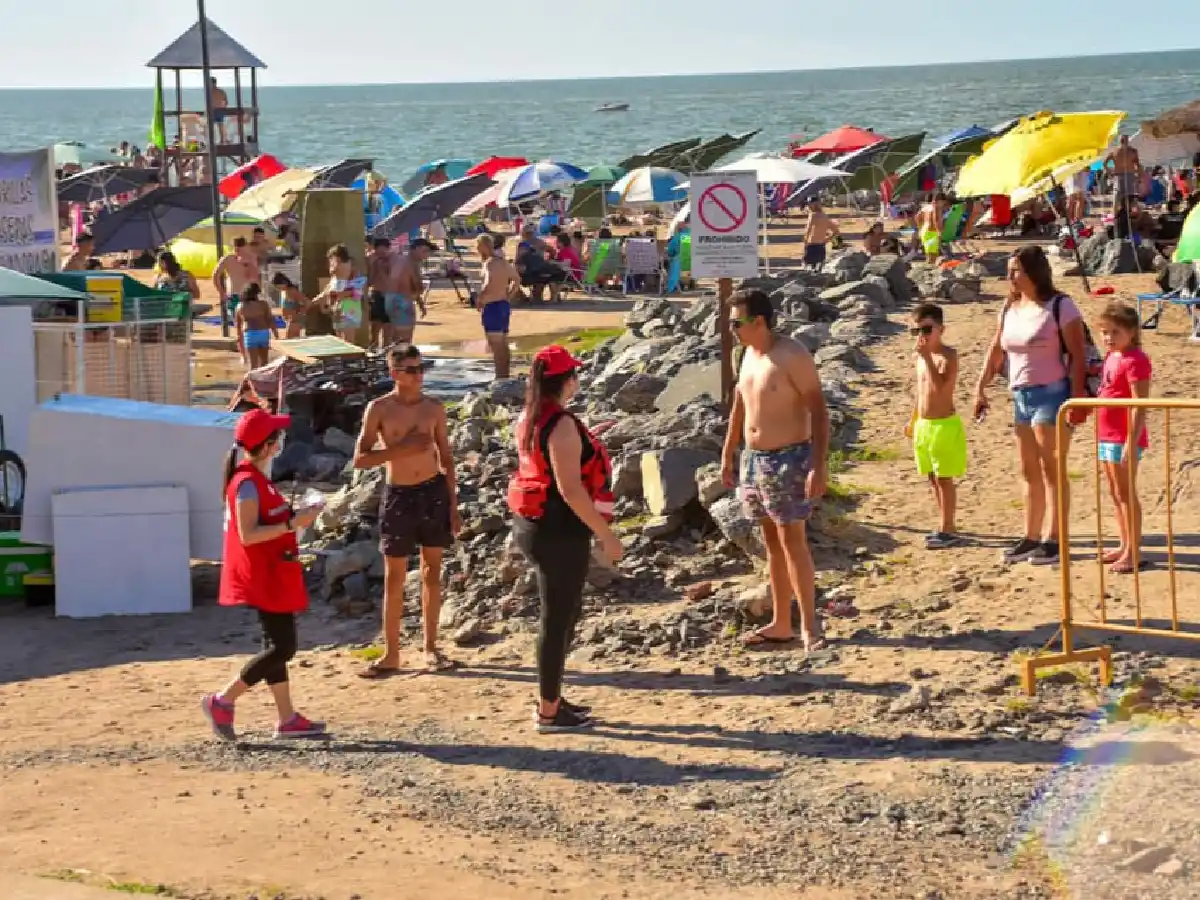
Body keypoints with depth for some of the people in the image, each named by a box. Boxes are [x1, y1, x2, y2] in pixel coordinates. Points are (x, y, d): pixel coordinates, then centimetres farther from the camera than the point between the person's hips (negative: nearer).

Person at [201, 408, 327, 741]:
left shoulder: (256, 479, 13)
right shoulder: (248, 483, -18)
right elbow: (248, 535, -24)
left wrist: (294, 517, 14)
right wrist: (292, 524, -25)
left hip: (272, 576, 10)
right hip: (262, 578, -10)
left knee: (278, 645, 11)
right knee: (282, 647, -9)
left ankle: (287, 719, 15)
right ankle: (222, 701, -3)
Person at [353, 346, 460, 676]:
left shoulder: (434, 408, 3)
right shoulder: (379, 409, -5)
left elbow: (446, 458, 8)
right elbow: (360, 459, -8)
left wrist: (453, 505, 4)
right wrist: (401, 449, -18)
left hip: (434, 491, 2)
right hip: (398, 494, -2)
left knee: (432, 573, 7)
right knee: (394, 577, 3)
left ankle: (431, 649, 16)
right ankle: (391, 654, 9)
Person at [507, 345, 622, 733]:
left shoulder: (528, 418, 8)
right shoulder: (562, 426, -21)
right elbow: (570, 489, -25)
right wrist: (606, 534, -20)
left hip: (535, 524, 10)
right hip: (559, 531, -10)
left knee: (567, 612, 22)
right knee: (558, 618, 1)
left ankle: (550, 698, 31)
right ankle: (550, 713, 9)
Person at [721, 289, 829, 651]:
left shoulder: (792, 356, -17)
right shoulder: (749, 354, 8)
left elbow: (819, 411, -18)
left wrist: (820, 466, -24)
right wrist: (727, 453, 21)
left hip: (788, 459, -8)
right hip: (754, 459, 8)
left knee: (792, 540, -8)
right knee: (772, 541, 11)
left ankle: (810, 625, -3)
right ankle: (781, 624, 17)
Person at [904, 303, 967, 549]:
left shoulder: (948, 355, -15)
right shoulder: (921, 356, 9)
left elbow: (940, 387, -29)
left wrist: (927, 356, -29)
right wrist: (913, 420, 23)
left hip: (944, 425, -8)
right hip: (924, 425, 8)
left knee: (944, 478, -4)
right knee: (933, 478, 13)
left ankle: (948, 530, 2)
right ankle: (945, 527, 23)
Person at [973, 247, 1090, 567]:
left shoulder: (1060, 306, -11)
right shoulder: (1010, 308, 11)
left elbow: (1078, 354, -14)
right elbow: (996, 351, 17)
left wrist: (1077, 397, -21)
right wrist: (981, 388, 10)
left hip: (1052, 394, -8)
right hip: (1021, 395, 8)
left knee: (1051, 468, -5)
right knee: (1029, 471, 12)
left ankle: (1054, 539, -2)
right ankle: (1031, 538, 18)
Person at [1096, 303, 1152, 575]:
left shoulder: (1135, 360, -17)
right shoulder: (1112, 356, 11)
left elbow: (1140, 406, -20)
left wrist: (1131, 442, -24)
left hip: (1125, 438, -10)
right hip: (1107, 436, 10)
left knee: (1126, 494, -5)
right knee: (1116, 494, 16)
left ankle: (1133, 553, 0)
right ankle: (1125, 546, 27)